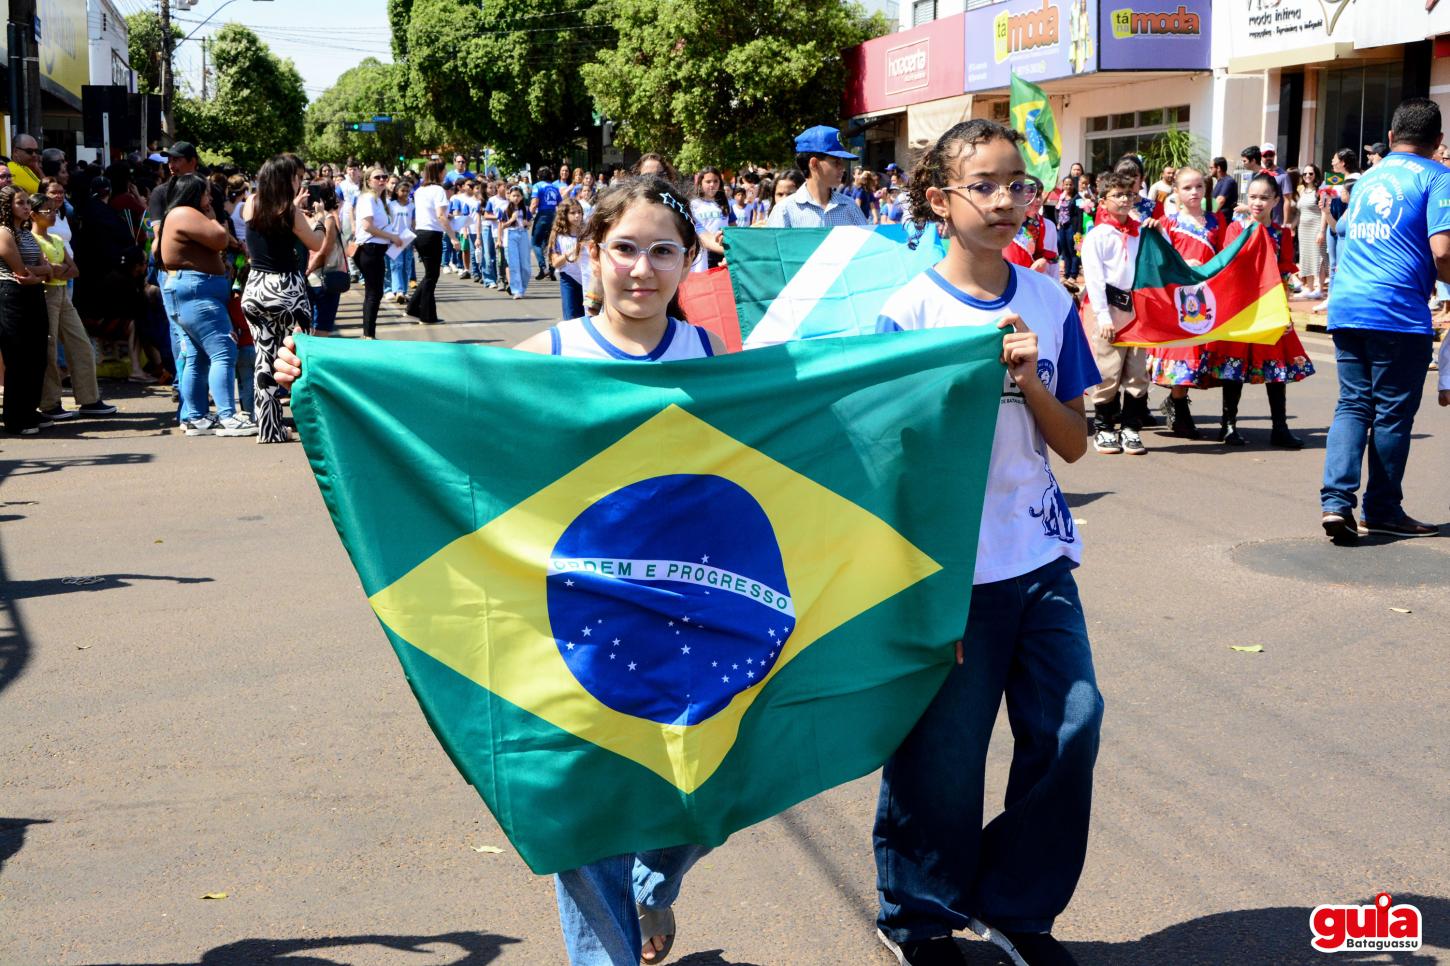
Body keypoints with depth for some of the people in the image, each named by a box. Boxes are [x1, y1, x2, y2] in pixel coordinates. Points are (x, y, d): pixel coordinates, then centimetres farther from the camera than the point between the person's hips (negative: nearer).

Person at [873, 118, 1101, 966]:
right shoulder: (910, 312, -8)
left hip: (1041, 559, 4)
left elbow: (1075, 444, 6)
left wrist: (1030, 381, -14)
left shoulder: (1049, 303, 4)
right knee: (941, 753, 3)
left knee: (1073, 724, 1)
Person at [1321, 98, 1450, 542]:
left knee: (1352, 404, 8)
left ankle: (1336, 501, -8)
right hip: (1398, 310, -6)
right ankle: (1382, 509, 14)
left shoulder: (1367, 178, 19)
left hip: (1346, 305, 6)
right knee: (1393, 412, 5)